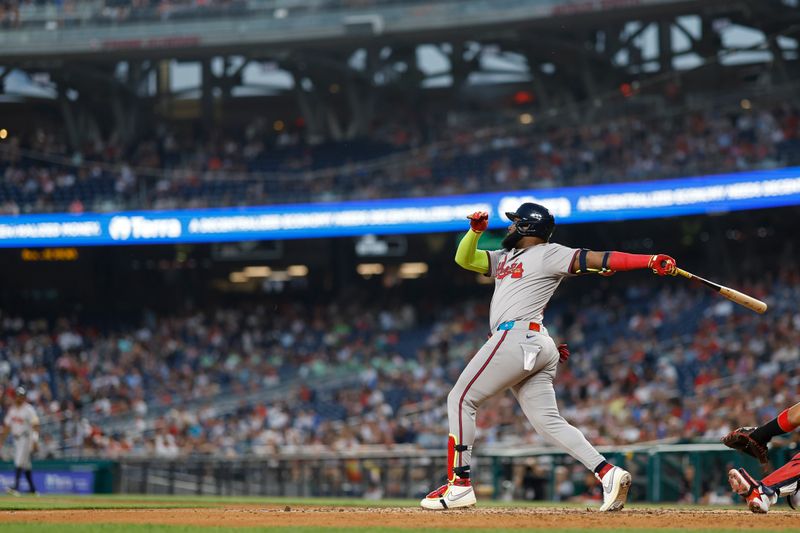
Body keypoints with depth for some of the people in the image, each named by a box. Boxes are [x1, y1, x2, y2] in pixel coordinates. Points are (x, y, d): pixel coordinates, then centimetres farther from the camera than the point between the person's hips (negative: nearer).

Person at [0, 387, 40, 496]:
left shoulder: (29, 409, -11)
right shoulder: (12, 409, 11)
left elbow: (35, 426, -17)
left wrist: (34, 441, -26)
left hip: (26, 438, -7)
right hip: (16, 438, 7)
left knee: (19, 462, -17)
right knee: (26, 464, 12)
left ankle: (16, 487, -24)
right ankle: (32, 488, 19)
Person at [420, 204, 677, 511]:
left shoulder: (548, 254, 1)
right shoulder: (504, 257, 28)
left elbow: (596, 259, -7)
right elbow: (464, 259, 25)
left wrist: (650, 261, -17)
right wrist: (476, 230, 5)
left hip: (517, 337, -9)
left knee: (461, 399, -4)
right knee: (547, 421, 0)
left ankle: (459, 484, -7)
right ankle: (608, 473, -12)